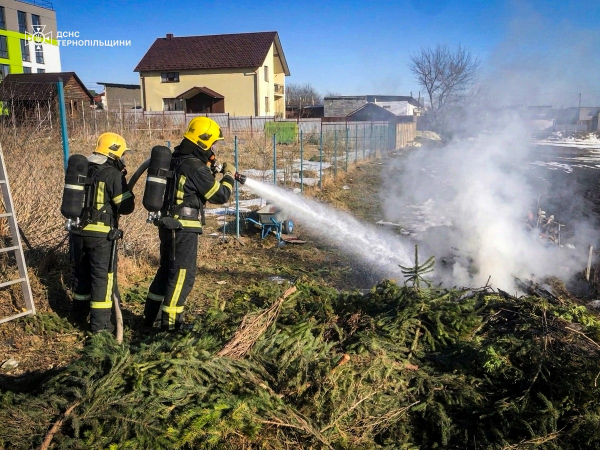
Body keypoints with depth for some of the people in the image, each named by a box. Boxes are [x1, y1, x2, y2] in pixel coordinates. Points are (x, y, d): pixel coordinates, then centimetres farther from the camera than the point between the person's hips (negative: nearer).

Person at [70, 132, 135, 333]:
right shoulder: (113, 174, -13)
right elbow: (127, 207, -14)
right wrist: (126, 189, 5)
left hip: (78, 231, 7)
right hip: (101, 235, -7)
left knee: (81, 273, 19)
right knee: (103, 277, 2)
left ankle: (79, 315, 34)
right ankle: (100, 324, 6)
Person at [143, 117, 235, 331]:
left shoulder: (177, 159, 10)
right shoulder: (195, 167, -18)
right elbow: (220, 195, -12)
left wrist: (212, 172, 15)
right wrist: (228, 176, 4)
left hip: (169, 225, 10)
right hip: (184, 229, -9)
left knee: (166, 270, 20)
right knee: (182, 276, 0)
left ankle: (149, 317, 31)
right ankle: (169, 324, 8)